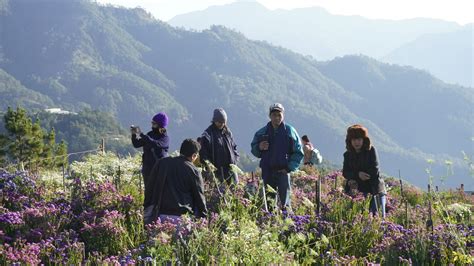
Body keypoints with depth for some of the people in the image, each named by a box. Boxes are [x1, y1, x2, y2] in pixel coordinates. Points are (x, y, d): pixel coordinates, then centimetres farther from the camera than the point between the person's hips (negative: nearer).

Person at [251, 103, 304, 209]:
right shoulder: (262, 132, 10)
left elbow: (298, 152, 7)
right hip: (267, 171, 3)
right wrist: (259, 148, -5)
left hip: (283, 171, -2)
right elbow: (254, 151, 18)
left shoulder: (290, 131, 4)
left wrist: (290, 167, -4)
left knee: (284, 199, -10)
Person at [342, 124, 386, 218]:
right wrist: (358, 174, -20)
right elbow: (345, 173, 0)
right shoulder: (348, 155, 9)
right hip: (357, 191, 2)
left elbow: (374, 170, -9)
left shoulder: (371, 150, -1)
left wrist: (356, 180, -11)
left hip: (373, 189, -2)